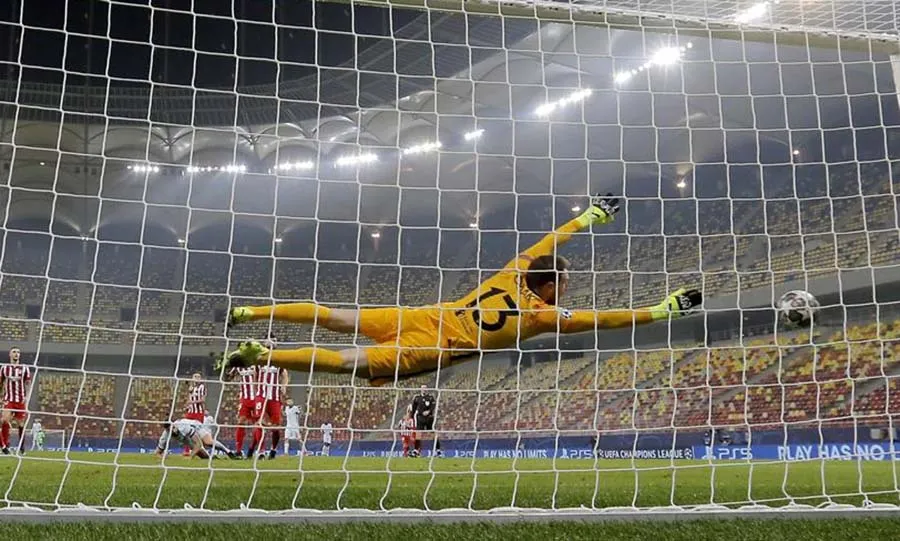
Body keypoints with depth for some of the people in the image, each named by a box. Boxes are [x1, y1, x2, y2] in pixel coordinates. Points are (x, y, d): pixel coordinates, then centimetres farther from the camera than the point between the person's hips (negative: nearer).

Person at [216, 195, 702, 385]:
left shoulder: (516, 271, 10)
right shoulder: (542, 314, -5)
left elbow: (548, 242, 24)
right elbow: (600, 320, -6)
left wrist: (590, 216, 35)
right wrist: (663, 310, -1)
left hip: (428, 316, 7)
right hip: (434, 347, -7)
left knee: (344, 319, 7)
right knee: (355, 362, -15)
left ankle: (250, 312, 4)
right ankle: (263, 355, -26)